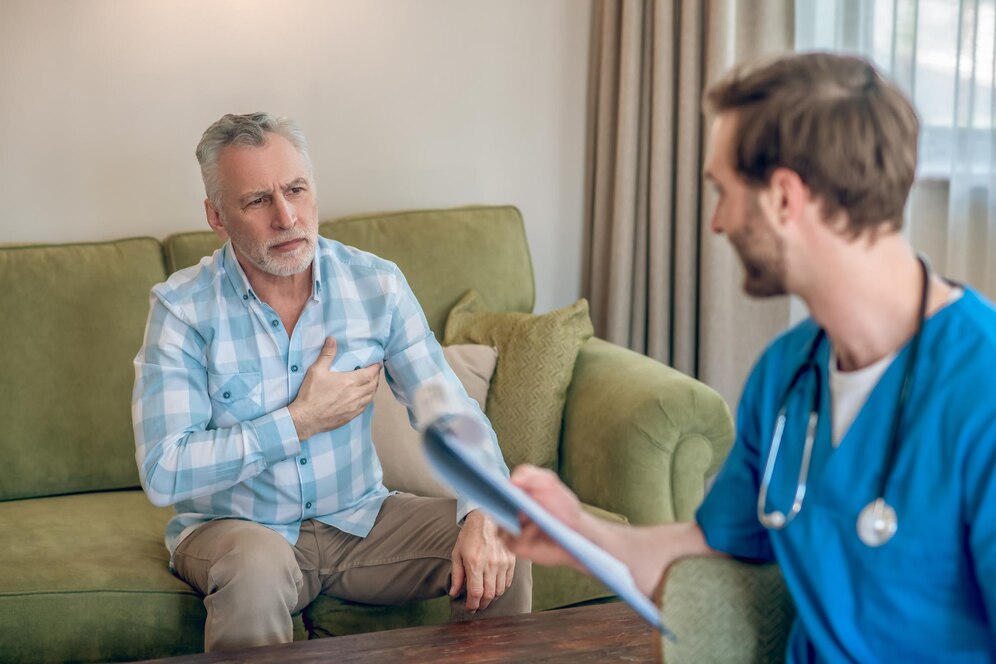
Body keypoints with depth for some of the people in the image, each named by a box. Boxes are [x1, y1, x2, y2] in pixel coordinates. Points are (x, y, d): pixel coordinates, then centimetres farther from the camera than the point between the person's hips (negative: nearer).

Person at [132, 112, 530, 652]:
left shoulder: (375, 284, -4)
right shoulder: (182, 308, -14)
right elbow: (163, 475, -20)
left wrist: (485, 514, -25)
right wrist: (302, 420, -18)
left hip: (358, 520, 3)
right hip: (233, 526, -3)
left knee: (500, 555, -16)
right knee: (258, 564, -37)